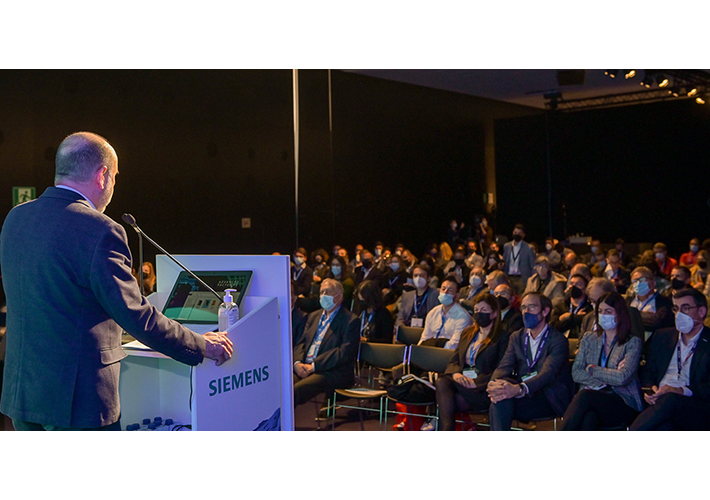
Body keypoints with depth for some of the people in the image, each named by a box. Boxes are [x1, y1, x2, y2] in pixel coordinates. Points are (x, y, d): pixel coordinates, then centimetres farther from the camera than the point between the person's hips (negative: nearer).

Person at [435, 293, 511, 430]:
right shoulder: (467, 333, 24)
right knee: (441, 382, -31)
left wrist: (476, 382, -19)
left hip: (483, 390, -5)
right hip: (461, 383, 5)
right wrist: (455, 373, -7)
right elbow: (453, 360, 18)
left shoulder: (503, 337, 2)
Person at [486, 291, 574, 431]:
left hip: (550, 400, -4)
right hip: (523, 395, 5)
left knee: (503, 400, -33)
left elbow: (548, 374, -21)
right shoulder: (516, 337, 17)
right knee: (499, 396, -32)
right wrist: (493, 384, -25)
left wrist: (519, 389, -41)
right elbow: (504, 366, 2)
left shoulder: (558, 340, -3)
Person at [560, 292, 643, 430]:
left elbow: (623, 378, -11)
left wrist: (592, 369, 0)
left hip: (623, 405, -3)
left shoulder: (632, 342, 4)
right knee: (589, 418, -36)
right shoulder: (589, 338, 17)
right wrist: (603, 382, -9)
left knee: (585, 396, -35)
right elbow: (576, 373, 6)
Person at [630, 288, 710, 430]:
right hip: (659, 402, 3)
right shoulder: (662, 336, 24)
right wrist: (649, 389, -3)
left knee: (670, 400, -38)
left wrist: (680, 391, -20)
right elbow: (647, 371, 21)